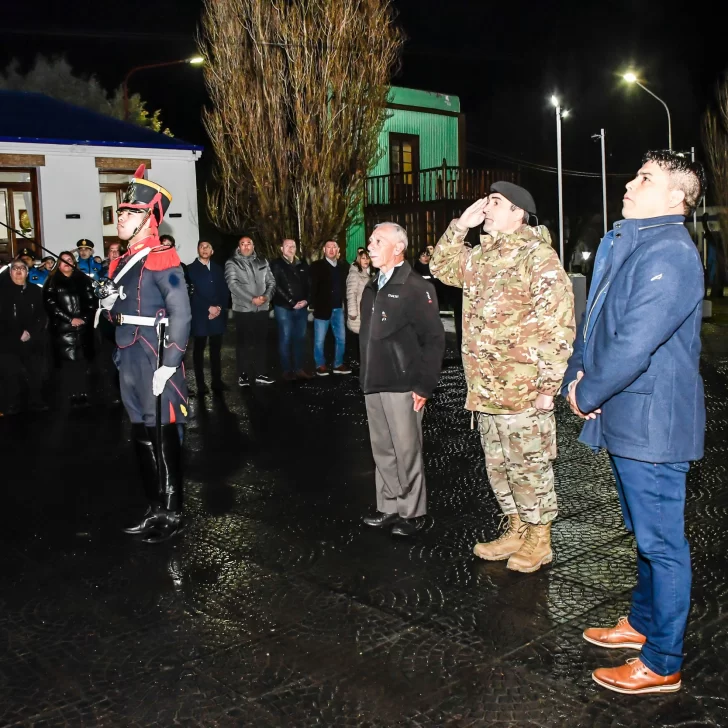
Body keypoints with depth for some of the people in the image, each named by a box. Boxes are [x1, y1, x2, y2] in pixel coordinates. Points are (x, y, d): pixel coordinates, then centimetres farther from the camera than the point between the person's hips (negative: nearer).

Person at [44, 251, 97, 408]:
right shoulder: (52, 282, 9)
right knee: (68, 362, -7)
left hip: (83, 328, 2)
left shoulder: (83, 280, 15)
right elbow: (51, 304, -2)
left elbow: (92, 301, 9)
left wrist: (84, 318, -6)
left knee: (82, 362, -1)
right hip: (63, 329, -2)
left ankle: (83, 395, 3)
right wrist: (70, 319, -10)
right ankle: (72, 397, -4)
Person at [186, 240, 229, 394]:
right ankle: (201, 385, 4)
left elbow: (224, 291, 10)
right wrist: (208, 308, -12)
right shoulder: (191, 269, 2)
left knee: (216, 349, 6)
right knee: (199, 350, 1)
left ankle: (217, 381, 11)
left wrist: (219, 308, -7)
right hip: (199, 316, -3)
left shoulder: (218, 268, 17)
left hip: (218, 315, 4)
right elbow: (192, 292, -6)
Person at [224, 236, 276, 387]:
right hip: (243, 308, -4)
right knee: (243, 343, 1)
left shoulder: (263, 262, 12)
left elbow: (271, 281, 9)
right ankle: (243, 375, 7)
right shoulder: (232, 263, -1)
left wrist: (267, 296, -12)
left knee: (261, 341, 6)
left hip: (262, 308, 4)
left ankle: (260, 374, 14)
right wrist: (252, 299, -19)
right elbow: (233, 284, -13)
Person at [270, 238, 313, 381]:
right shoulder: (276, 265, -3)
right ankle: (287, 370, 5)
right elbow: (276, 287, -10)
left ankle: (299, 369, 15)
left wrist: (306, 300, -5)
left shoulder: (302, 264, 12)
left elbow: (307, 284, 11)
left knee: (300, 338, 8)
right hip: (284, 308, -5)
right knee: (286, 339, -1)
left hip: (302, 307, 5)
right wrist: (291, 303, -12)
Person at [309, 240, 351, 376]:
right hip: (322, 308, -4)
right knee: (319, 340, 4)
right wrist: (314, 305, -15)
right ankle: (320, 365, 16)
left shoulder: (343, 266, 8)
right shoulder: (317, 266, -2)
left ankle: (338, 364, 20)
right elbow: (313, 287, -7)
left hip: (338, 309, 4)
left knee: (341, 338, 9)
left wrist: (345, 303, -4)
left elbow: (345, 285, 6)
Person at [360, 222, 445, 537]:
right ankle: (389, 507, 25)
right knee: (382, 451, 13)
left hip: (402, 386, -7)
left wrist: (424, 386, -16)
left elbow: (433, 339, -13)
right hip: (373, 385, 7)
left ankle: (409, 513, 14)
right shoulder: (372, 289, 14)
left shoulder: (416, 287, -9)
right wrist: (365, 377, 14)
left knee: (406, 451, 2)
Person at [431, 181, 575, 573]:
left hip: (522, 390, -8)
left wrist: (548, 384, -18)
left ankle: (539, 540, 21)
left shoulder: (538, 256, -13)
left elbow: (557, 325, -17)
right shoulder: (481, 256, 12)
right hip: (486, 388, 8)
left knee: (528, 467, 4)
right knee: (498, 466, 17)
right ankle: (516, 531, 32)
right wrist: (459, 226, 13)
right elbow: (442, 267, 27)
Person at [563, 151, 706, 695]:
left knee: (662, 542, 2)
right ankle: (642, 624, 40)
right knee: (646, 534, 23)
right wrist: (576, 377, 1)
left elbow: (635, 344, -26)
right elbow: (593, 319, 16)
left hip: (652, 422, -10)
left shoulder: (669, 254, -19)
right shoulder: (619, 243, 12)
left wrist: (588, 394, -14)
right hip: (623, 419, 10)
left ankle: (661, 664, 16)